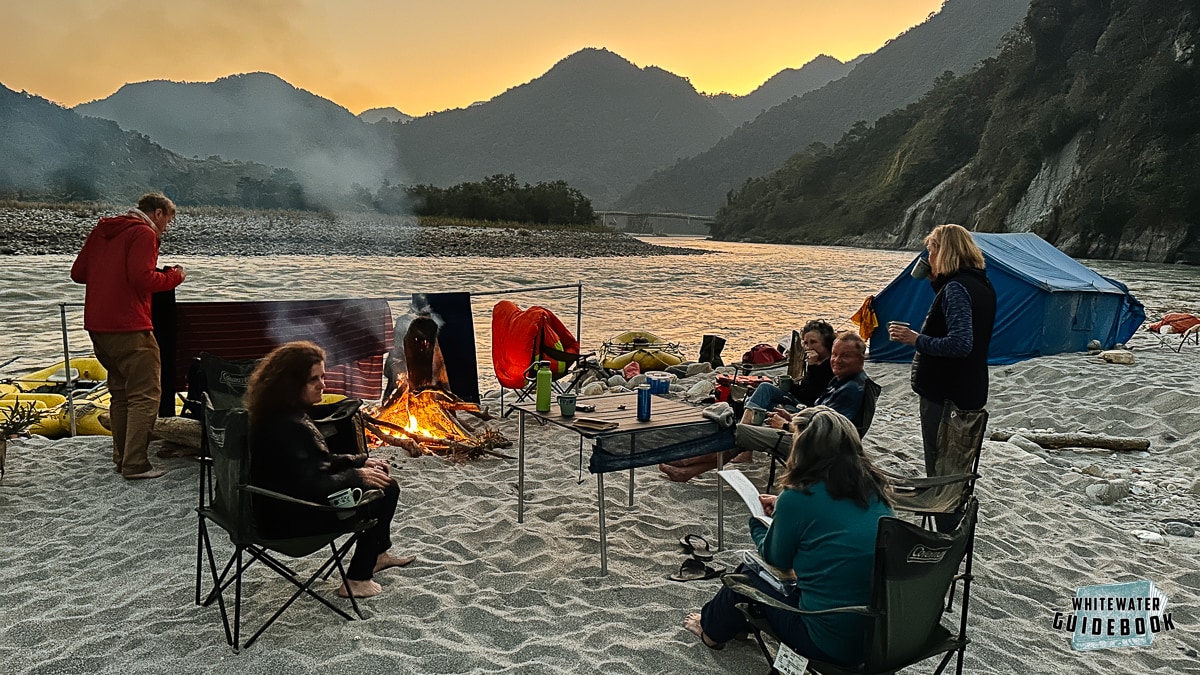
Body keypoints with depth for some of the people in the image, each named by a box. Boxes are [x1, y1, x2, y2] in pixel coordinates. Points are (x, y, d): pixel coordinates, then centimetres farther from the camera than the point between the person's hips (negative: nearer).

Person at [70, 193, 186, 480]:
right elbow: (142, 279, -20)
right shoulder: (144, 233, -9)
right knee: (145, 394, -4)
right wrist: (173, 277, -5)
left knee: (121, 391, 17)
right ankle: (135, 464, -7)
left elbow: (78, 273, 16)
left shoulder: (102, 229, 17)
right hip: (128, 327, -9)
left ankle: (121, 458, 21)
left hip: (97, 326, 9)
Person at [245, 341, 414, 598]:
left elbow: (318, 461, 15)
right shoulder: (284, 427, -28)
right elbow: (308, 486, -28)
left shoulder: (289, 414, 4)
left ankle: (378, 554, 33)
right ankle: (357, 580, 1)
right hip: (290, 518, -10)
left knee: (385, 481, 13)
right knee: (383, 492, -10)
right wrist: (356, 476, -17)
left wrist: (360, 462, 5)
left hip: (287, 502, 10)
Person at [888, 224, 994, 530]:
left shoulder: (956, 288, -21)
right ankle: (953, 533, 36)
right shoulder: (982, 285, 10)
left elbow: (960, 343, -29)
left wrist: (915, 339, -22)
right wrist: (937, 283, 12)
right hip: (970, 391, 11)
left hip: (945, 394, -11)